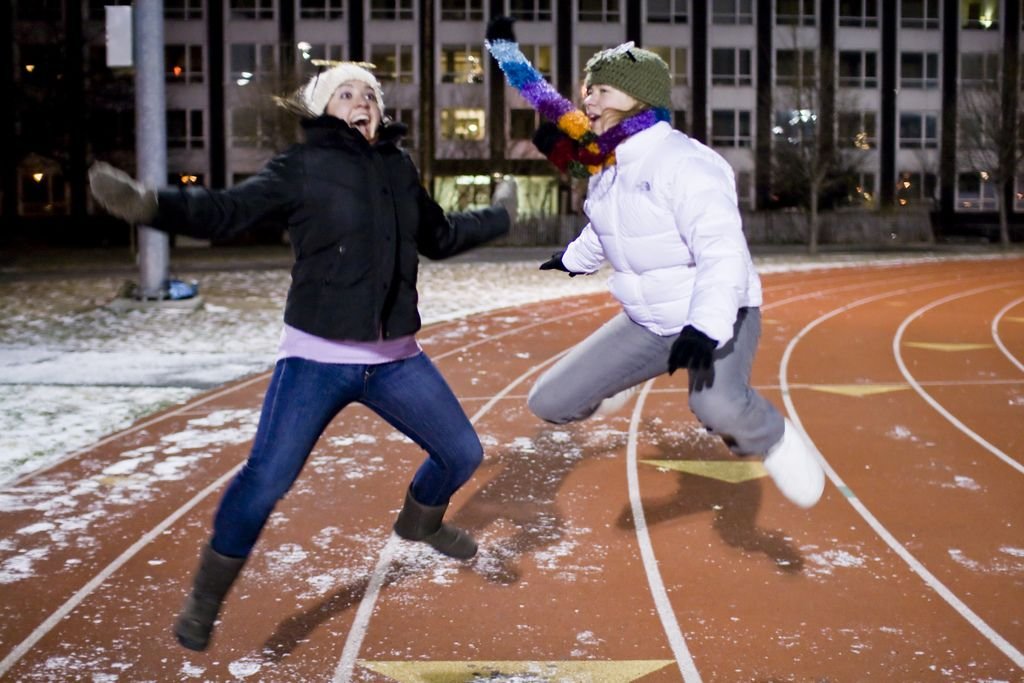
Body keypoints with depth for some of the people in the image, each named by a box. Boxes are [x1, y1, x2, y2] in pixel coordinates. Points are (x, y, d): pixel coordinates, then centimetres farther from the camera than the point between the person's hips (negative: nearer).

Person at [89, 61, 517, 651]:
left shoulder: (399, 167, 9)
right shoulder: (303, 167, -6)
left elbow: (439, 237, 26)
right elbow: (227, 212, -17)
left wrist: (498, 217, 36)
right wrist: (149, 203, -34)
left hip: (396, 359, 6)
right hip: (318, 358, -5)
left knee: (464, 453, 12)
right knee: (266, 480, -14)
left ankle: (420, 521, 45)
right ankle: (206, 599, 8)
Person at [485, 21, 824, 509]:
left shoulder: (681, 162, -23)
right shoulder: (604, 167, 3)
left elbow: (723, 252, -32)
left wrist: (706, 329, -44)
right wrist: (576, 259, 41)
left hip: (718, 318, -7)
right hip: (647, 323, 7)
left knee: (715, 406, -39)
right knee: (549, 401, 1)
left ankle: (772, 440, -4)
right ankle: (618, 380, 32)